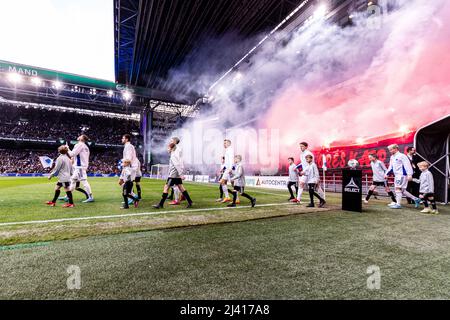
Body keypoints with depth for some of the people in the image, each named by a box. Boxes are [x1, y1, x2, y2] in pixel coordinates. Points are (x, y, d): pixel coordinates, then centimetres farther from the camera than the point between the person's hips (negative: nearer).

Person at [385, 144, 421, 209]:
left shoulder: (402, 156, -11)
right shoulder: (392, 157, 15)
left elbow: (407, 165, -17)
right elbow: (391, 167, 21)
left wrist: (409, 174, -24)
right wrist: (387, 174, 13)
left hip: (402, 175, -9)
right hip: (396, 175, 9)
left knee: (398, 188, -10)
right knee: (402, 190, 12)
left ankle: (398, 204, -4)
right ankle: (415, 199, 25)